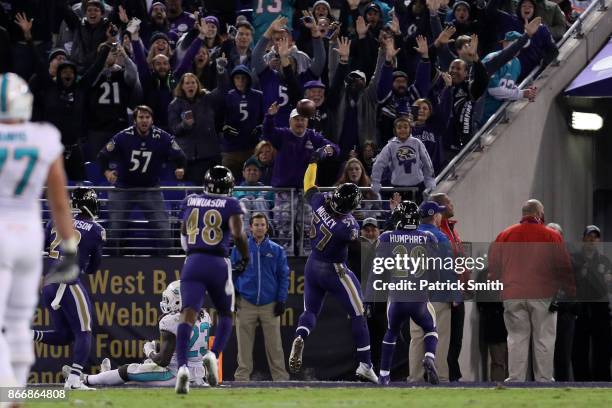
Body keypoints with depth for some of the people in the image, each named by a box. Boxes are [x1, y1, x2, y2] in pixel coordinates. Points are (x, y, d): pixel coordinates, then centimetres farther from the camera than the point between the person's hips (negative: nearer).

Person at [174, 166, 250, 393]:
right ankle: (214, 355, -5)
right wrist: (245, 258, 3)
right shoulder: (231, 205, 2)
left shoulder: (190, 201, 15)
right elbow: (238, 233, -13)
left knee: (188, 314, -11)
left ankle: (182, 366, -32)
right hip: (218, 264, -2)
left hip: (192, 263, 2)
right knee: (225, 315, 20)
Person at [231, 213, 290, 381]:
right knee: (244, 344, 0)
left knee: (274, 344, -2)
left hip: (270, 304, 0)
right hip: (245, 303, 0)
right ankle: (242, 377, 4)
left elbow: (283, 276, 7)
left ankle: (280, 377, 1)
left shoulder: (277, 250, 6)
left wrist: (281, 300, -1)